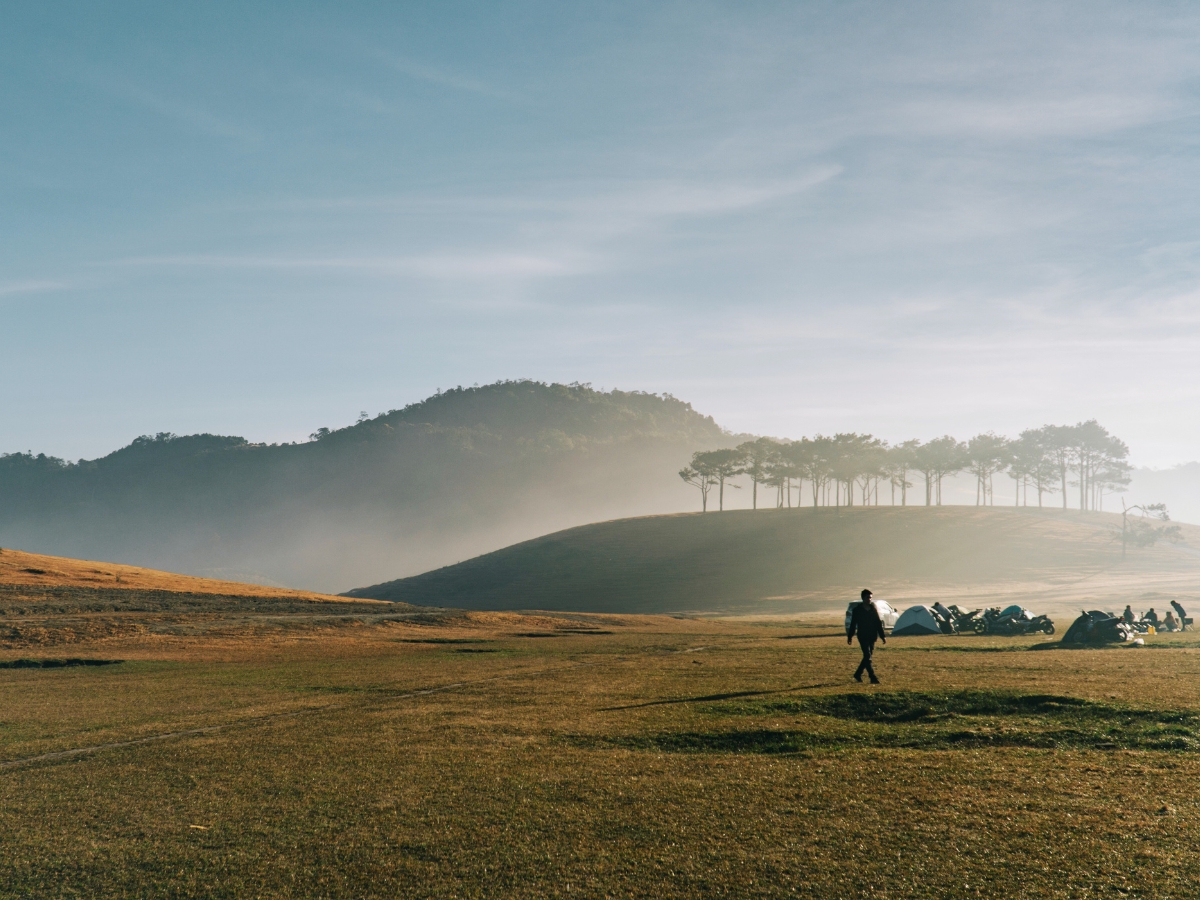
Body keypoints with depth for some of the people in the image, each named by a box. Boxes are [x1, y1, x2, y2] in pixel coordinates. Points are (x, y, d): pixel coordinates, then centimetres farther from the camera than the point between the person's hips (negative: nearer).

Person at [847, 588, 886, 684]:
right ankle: (873, 678, -14)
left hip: (872, 637, 4)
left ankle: (858, 674, 25)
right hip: (863, 637, -4)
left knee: (868, 657, 9)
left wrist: (882, 636, 5)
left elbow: (879, 624, 9)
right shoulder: (857, 610, -3)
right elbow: (853, 624, 2)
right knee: (867, 656, -12)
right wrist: (850, 637, 3)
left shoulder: (874, 609, 6)